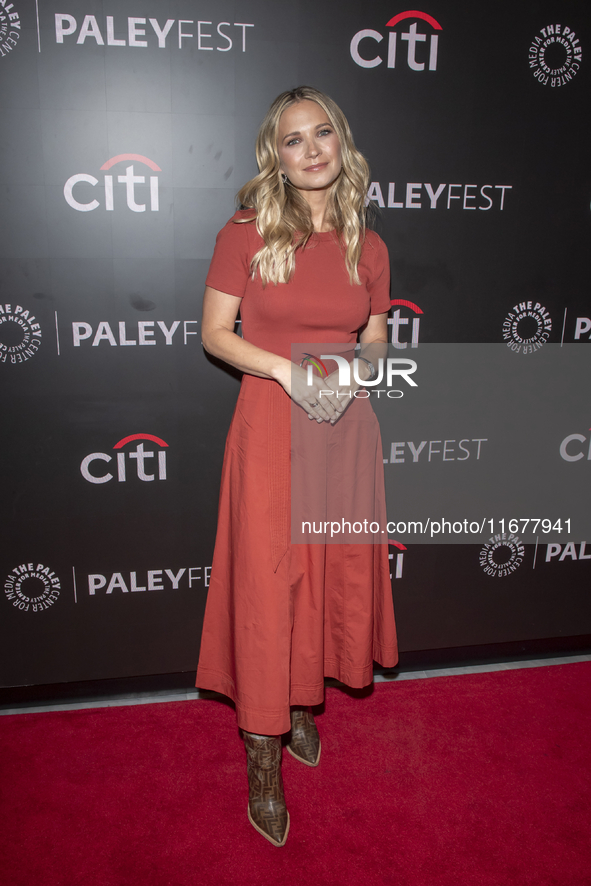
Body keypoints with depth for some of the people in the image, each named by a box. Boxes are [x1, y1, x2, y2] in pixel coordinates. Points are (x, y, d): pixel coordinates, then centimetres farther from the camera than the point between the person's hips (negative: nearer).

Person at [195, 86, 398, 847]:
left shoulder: (368, 248, 6)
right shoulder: (245, 234, -3)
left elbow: (374, 343, 12)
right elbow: (215, 334, -3)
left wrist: (354, 372, -10)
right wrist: (289, 369, -17)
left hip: (345, 427, 4)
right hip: (271, 424, -3)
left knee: (335, 573, 12)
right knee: (266, 581, 1)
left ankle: (305, 705, 38)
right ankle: (263, 760, 18)